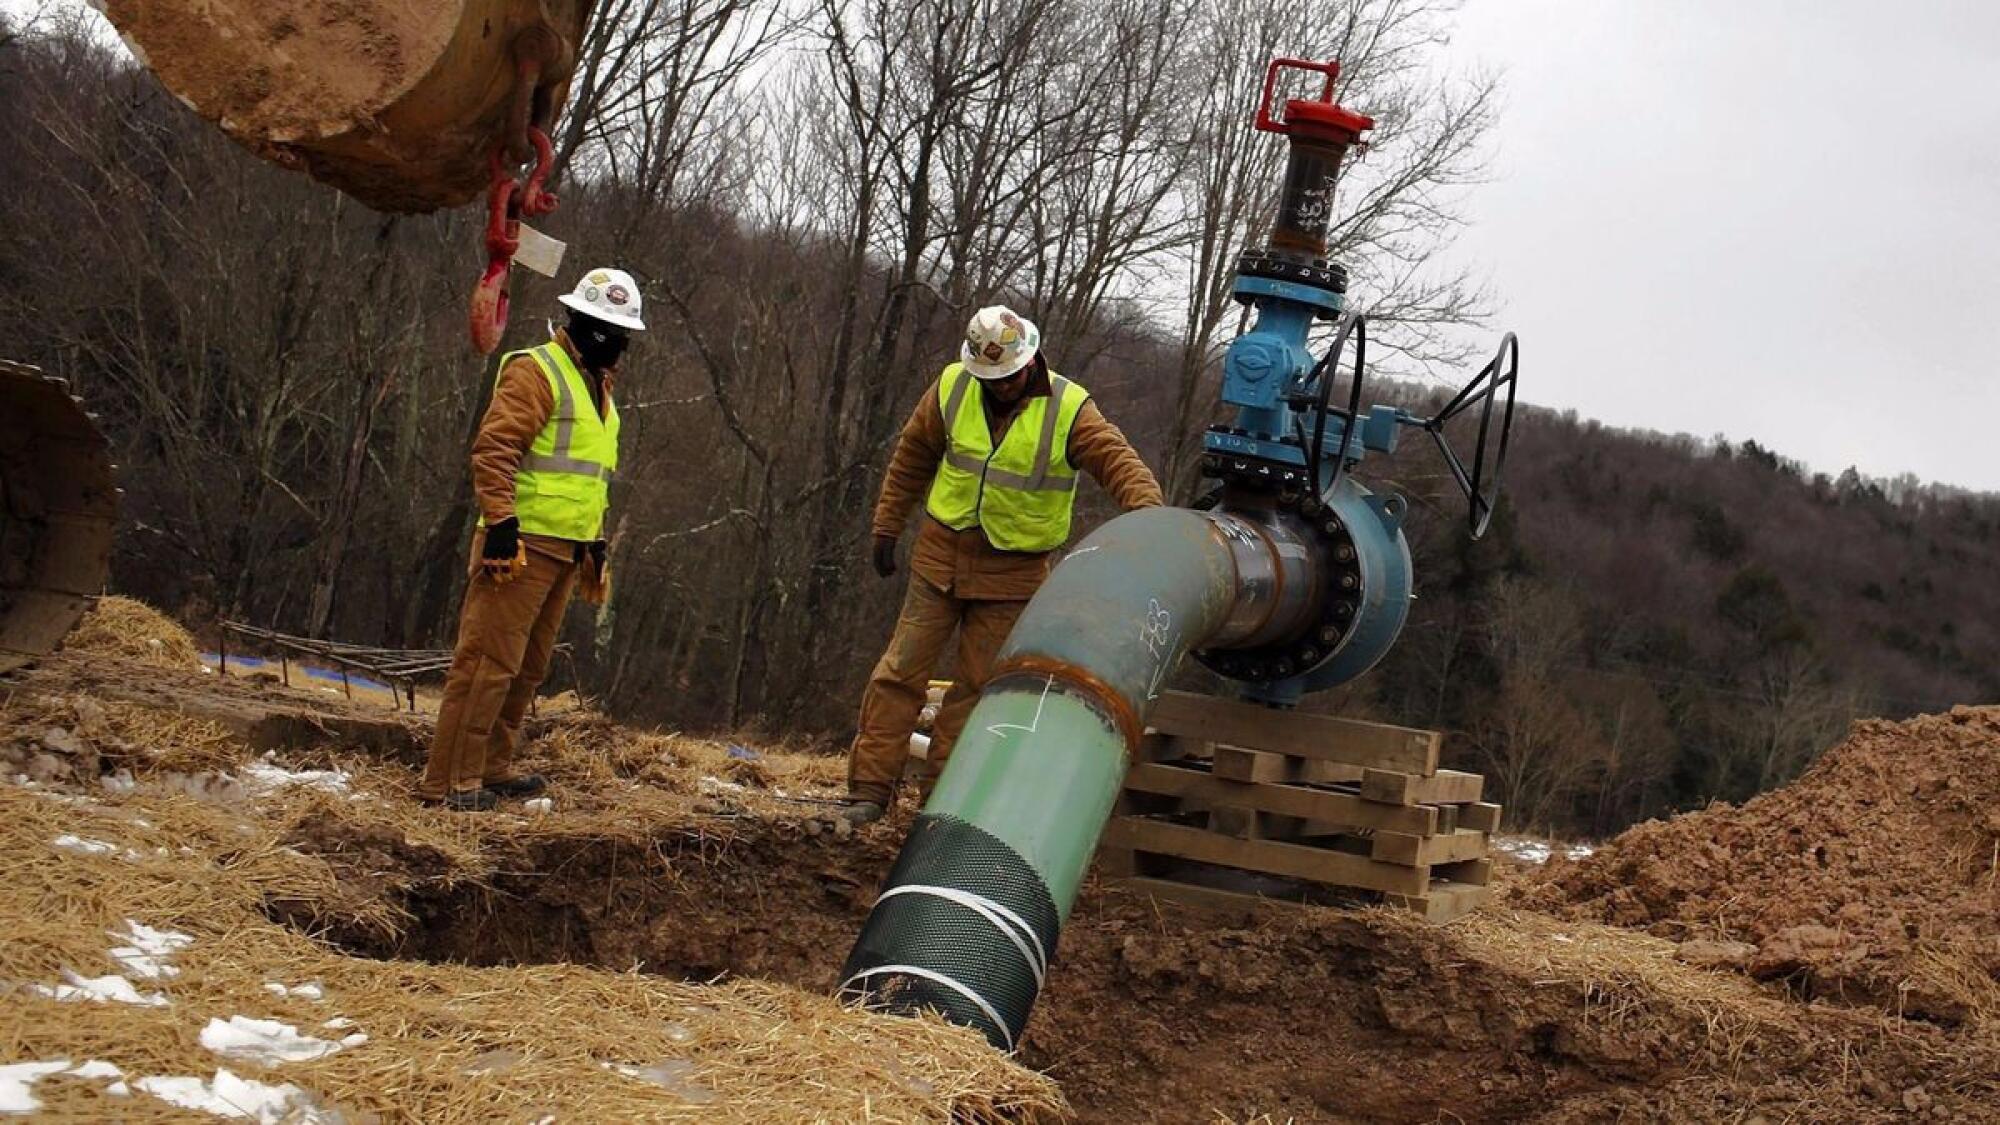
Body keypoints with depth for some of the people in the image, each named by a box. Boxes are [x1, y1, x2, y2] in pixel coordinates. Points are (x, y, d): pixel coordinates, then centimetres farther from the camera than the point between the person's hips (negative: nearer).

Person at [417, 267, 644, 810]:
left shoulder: (598, 385, 20)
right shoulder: (537, 371, -9)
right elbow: (493, 448, -18)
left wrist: (596, 542, 22)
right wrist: (501, 521, -26)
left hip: (564, 550, 10)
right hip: (523, 542, -10)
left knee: (529, 666, 14)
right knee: (490, 659, -10)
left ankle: (490, 769, 24)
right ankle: (449, 782, -8)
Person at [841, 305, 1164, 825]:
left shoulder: (1069, 410, -10)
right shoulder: (951, 389, -3)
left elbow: (1119, 462, -18)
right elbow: (911, 458, 9)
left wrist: (1149, 510, -37)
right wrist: (887, 526, 11)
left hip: (1013, 570, -2)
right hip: (941, 553, 2)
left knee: (977, 684, 2)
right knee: (902, 670, -1)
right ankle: (871, 786, 3)